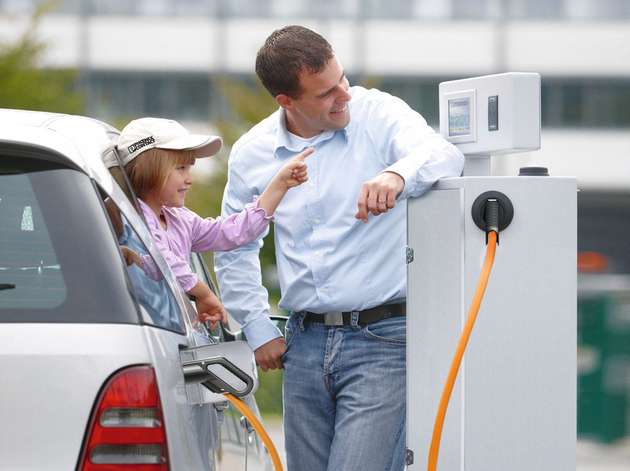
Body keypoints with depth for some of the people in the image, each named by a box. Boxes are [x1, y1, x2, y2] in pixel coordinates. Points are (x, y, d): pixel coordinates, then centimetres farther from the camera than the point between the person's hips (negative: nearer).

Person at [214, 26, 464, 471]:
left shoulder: (379, 114, -6)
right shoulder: (252, 154, 5)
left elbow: (444, 153, -25)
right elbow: (235, 250, 19)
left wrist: (397, 175, -46)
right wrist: (259, 330, 13)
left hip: (382, 338, -5)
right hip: (306, 343, 5)